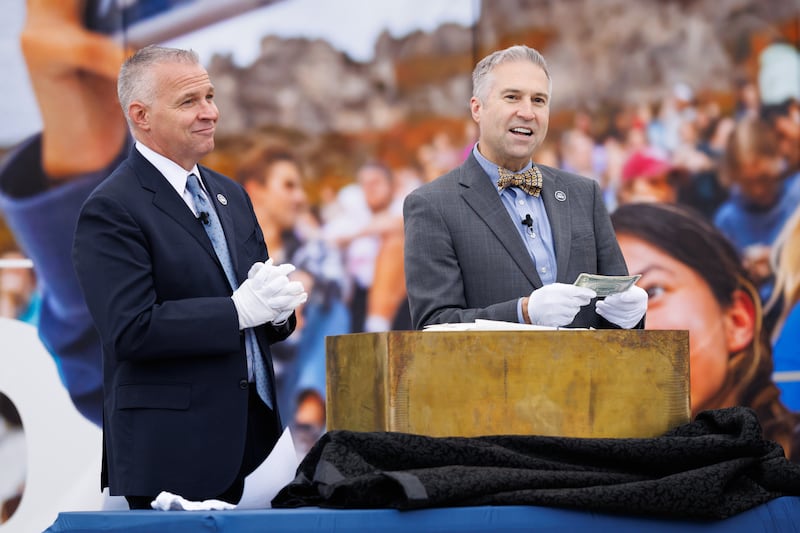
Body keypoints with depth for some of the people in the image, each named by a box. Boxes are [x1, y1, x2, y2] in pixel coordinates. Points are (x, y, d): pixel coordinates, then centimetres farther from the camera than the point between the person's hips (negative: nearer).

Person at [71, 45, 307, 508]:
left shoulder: (230, 195, 15)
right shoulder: (112, 210, -10)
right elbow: (130, 330, -19)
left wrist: (276, 305, -4)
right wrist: (240, 309, -21)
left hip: (248, 433, 7)